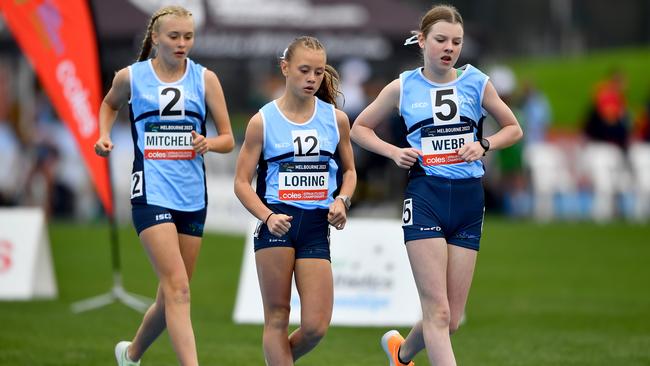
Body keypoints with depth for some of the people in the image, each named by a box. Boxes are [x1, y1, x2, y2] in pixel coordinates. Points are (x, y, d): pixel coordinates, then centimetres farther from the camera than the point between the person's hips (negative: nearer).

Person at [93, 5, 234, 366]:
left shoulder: (205, 78, 4)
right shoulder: (131, 77, 1)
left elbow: (228, 139, 6)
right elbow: (110, 103, 24)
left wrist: (209, 143, -16)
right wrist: (104, 135, 7)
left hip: (192, 197, 4)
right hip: (152, 195, -4)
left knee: (171, 295, 12)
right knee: (178, 288, -17)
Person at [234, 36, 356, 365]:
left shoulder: (336, 119, 8)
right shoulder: (263, 121, 1)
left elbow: (349, 170, 20)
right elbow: (242, 181, 1)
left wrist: (341, 200, -2)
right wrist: (267, 217, -16)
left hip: (316, 226, 2)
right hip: (277, 222, -2)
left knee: (316, 326, -4)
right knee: (277, 318, -3)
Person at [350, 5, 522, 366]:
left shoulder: (476, 82, 5)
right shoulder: (403, 87, 3)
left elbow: (513, 129, 16)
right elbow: (359, 128, 14)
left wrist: (483, 145, -3)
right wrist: (393, 152, -3)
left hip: (468, 200, 2)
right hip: (424, 197, -2)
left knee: (451, 319, 5)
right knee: (438, 312, -11)